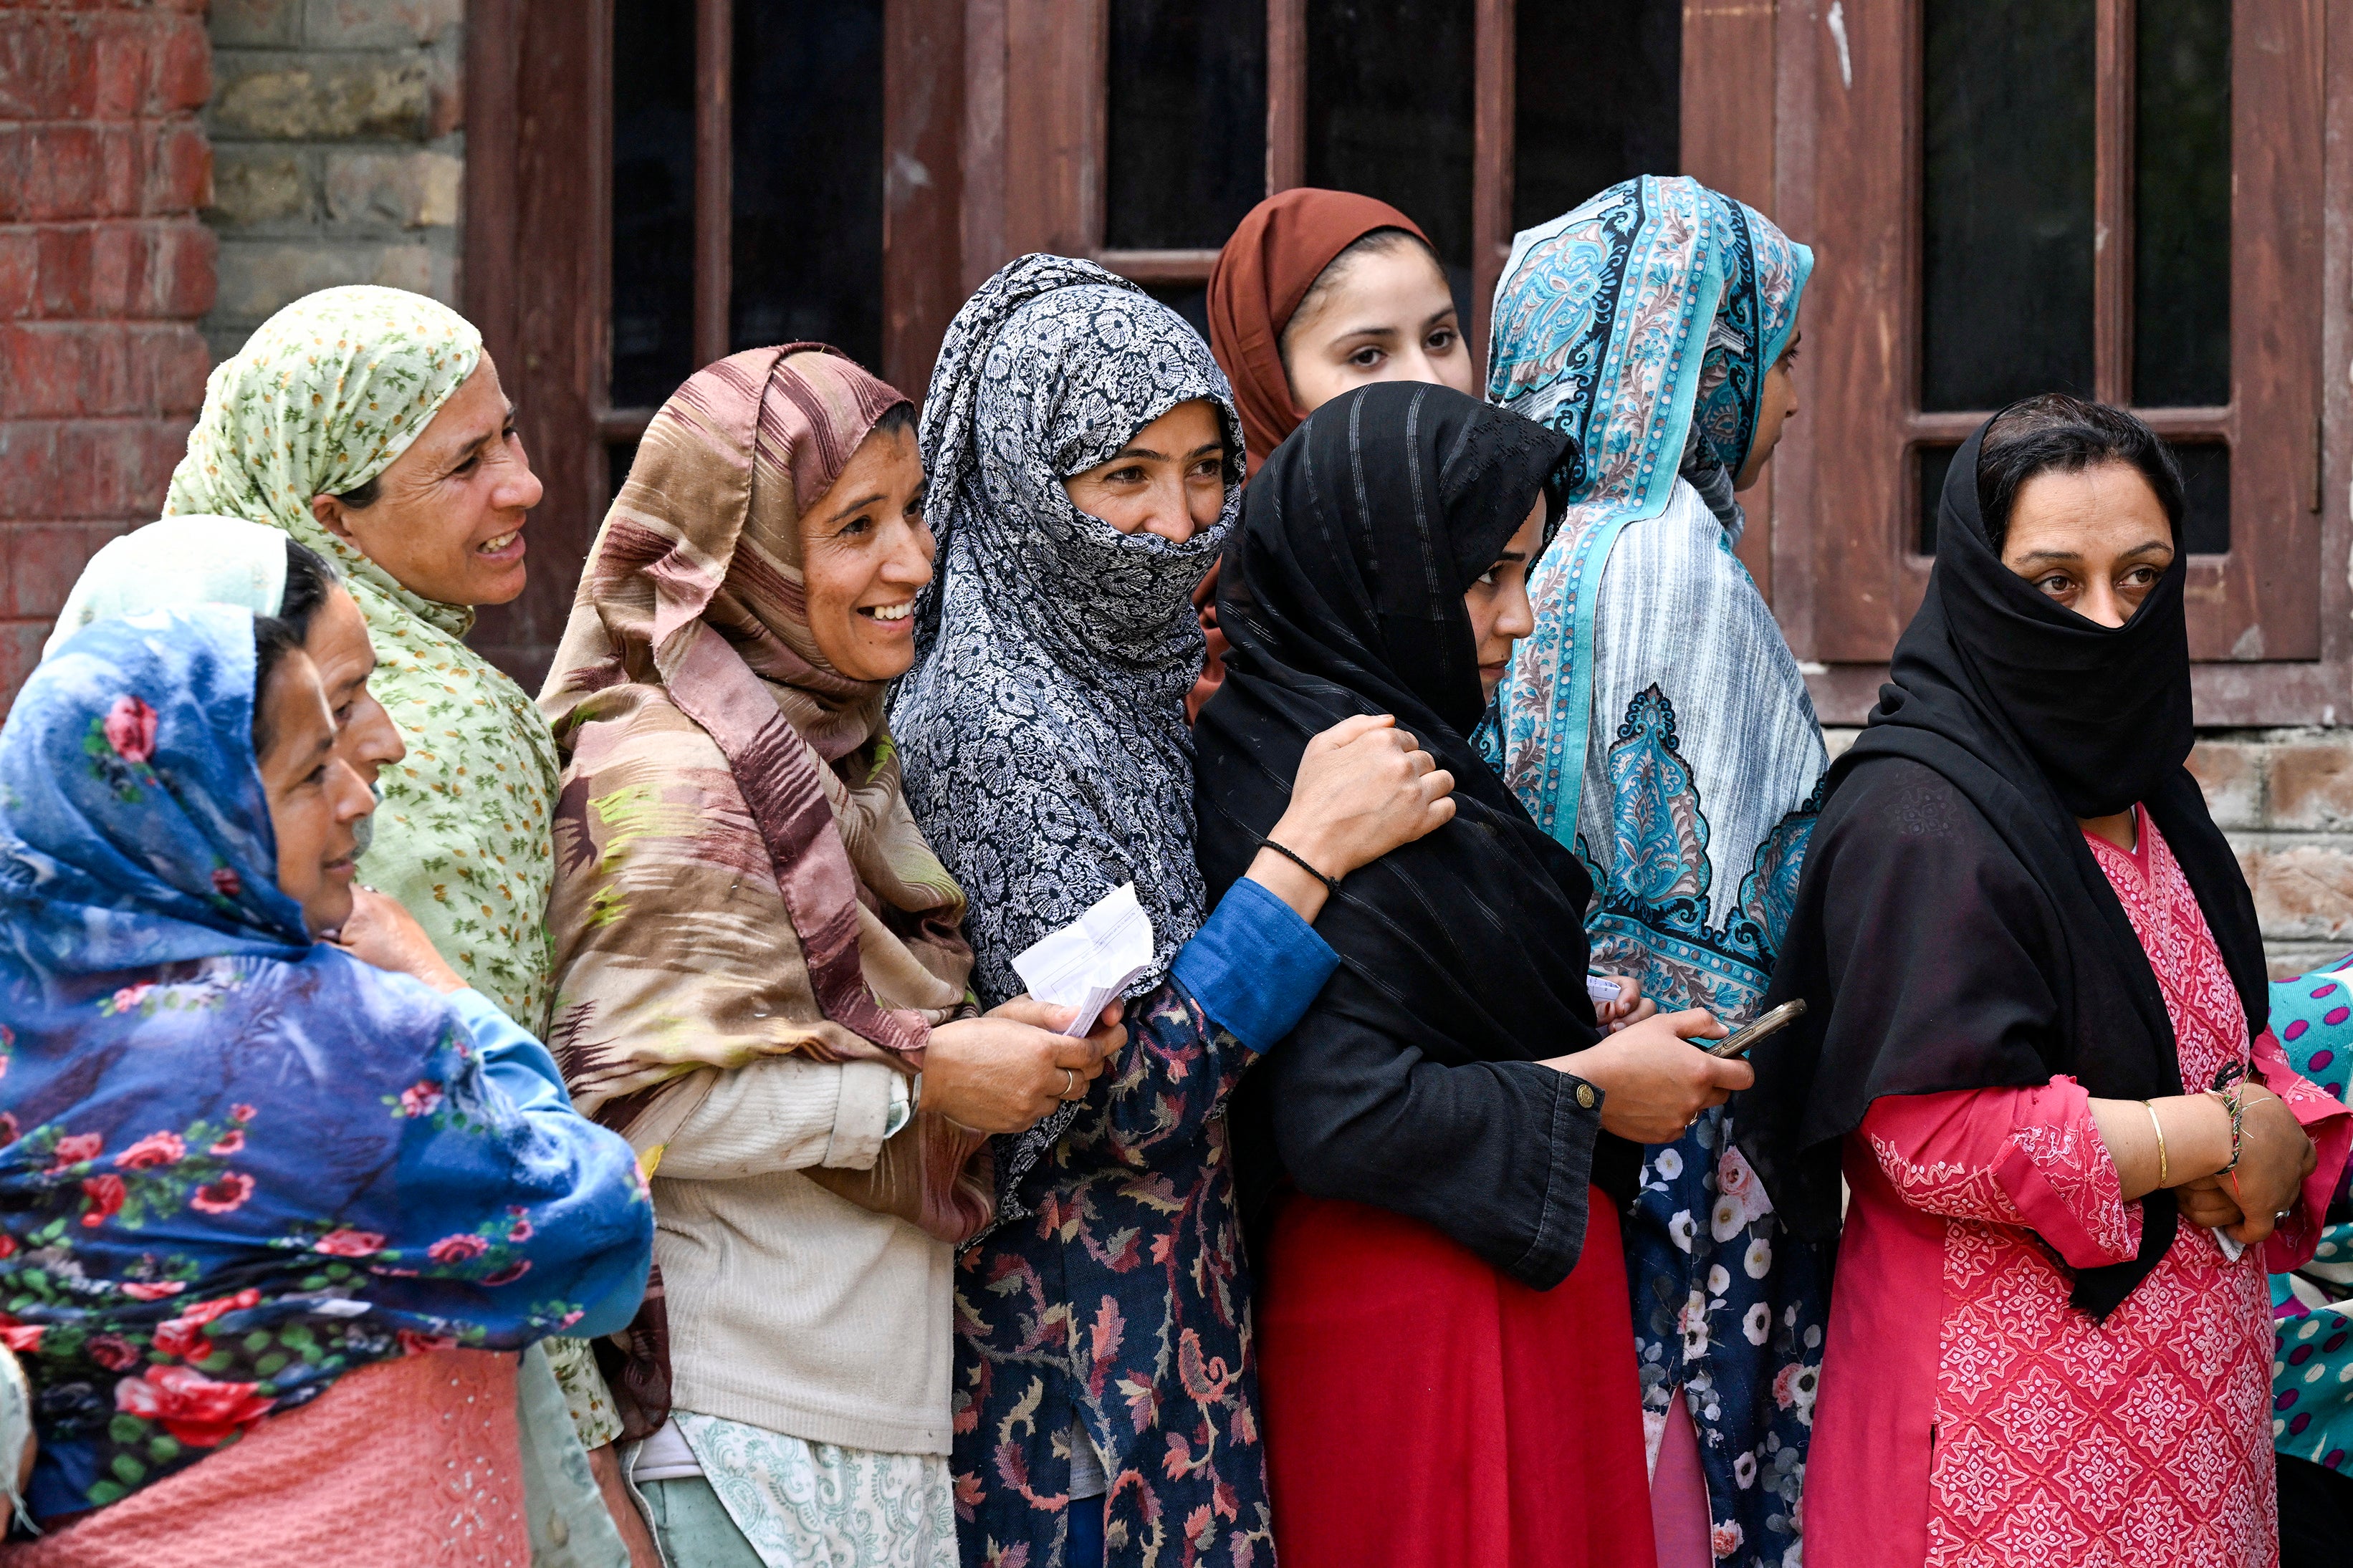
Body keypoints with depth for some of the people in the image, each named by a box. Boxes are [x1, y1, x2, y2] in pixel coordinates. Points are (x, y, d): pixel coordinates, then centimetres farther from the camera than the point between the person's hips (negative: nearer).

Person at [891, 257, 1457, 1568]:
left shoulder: (1130, 680, 9)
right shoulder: (998, 727, -18)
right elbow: (1126, 1100, -23)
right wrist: (1310, 851, -22)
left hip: (1177, 1306, 9)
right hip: (1075, 1346, -9)